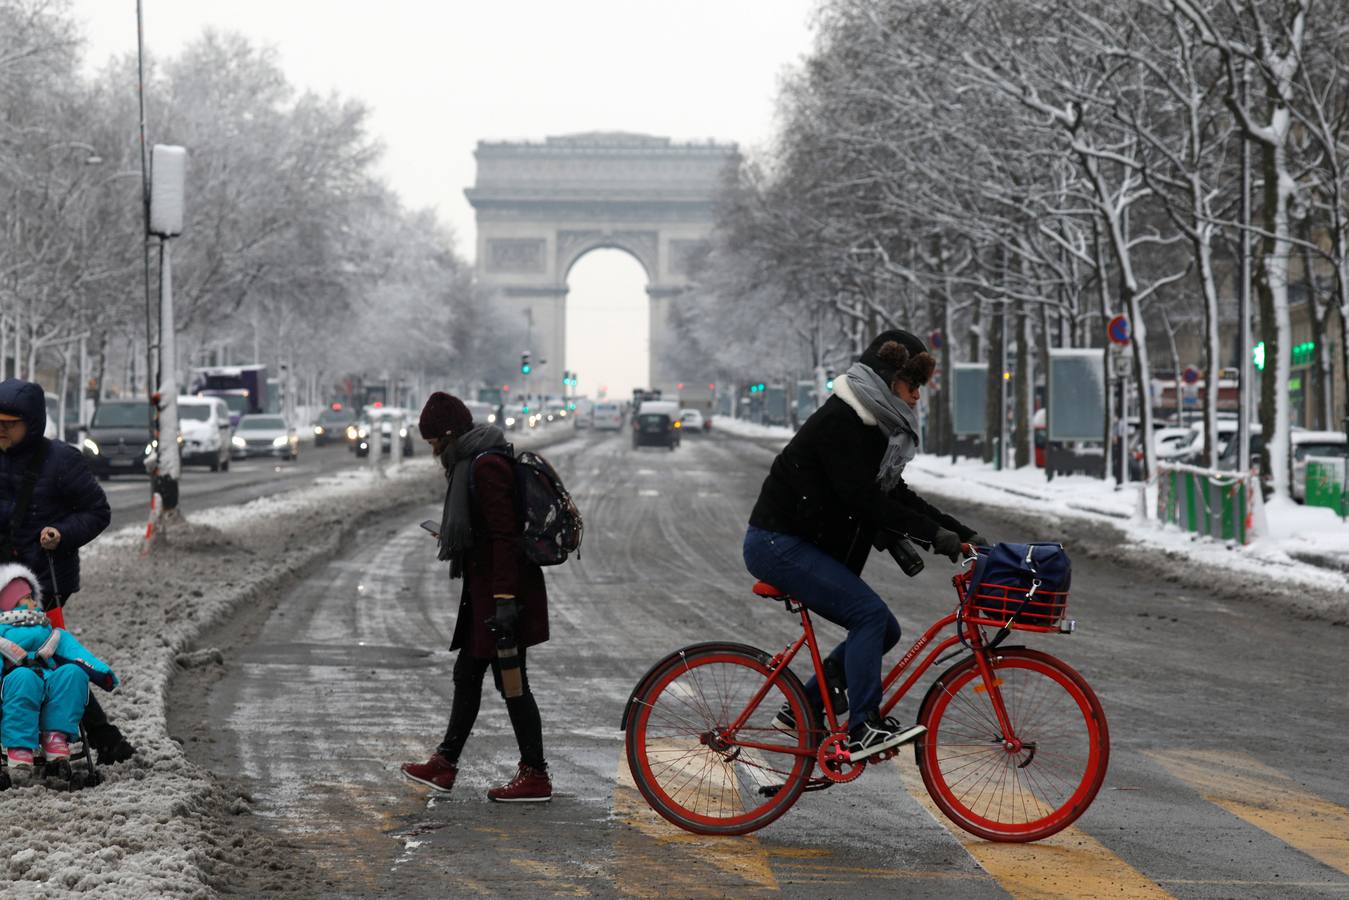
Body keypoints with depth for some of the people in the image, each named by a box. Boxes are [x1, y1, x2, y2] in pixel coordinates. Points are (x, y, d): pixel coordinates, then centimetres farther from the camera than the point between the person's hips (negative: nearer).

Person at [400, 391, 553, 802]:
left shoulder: (486, 465, -18)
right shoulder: (470, 462, 14)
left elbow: (504, 534, -23)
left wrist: (504, 598, -26)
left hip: (501, 590, -11)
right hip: (484, 591, 11)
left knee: (511, 682, -4)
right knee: (466, 674, 18)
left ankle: (535, 776, 3)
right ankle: (444, 764, 28)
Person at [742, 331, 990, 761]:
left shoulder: (874, 426, 12)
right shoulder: (839, 422, -19)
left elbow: (896, 494, 12)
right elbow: (863, 499, -25)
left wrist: (961, 533, 3)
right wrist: (932, 533, -24)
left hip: (804, 544, 10)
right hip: (778, 544, -10)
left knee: (882, 630, 6)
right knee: (870, 614, -20)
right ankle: (864, 729, -20)